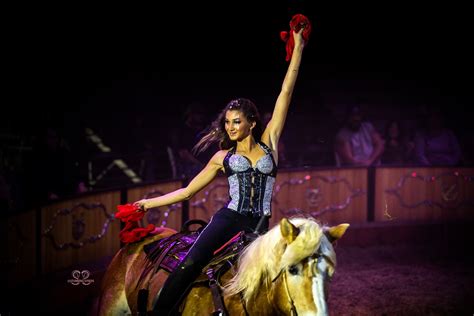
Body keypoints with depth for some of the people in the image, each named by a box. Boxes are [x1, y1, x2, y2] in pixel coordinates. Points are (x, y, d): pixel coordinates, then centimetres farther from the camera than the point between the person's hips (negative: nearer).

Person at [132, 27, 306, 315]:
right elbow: (188, 191, 17)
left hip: (259, 225, 1)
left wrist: (298, 48, 5)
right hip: (229, 219, -1)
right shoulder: (223, 157, 12)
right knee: (189, 264, -20)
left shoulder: (269, 142, 10)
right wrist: (151, 203, 15)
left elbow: (286, 93, 7)